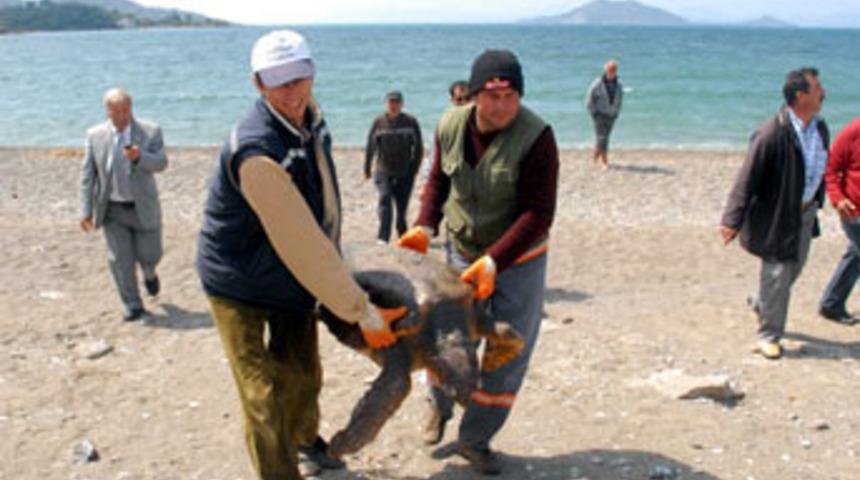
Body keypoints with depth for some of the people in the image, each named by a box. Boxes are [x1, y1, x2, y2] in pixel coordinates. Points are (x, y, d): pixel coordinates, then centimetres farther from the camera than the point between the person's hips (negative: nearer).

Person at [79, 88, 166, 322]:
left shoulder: (150, 131, -6)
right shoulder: (95, 135, -2)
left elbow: (161, 163, -12)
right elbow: (87, 174, 0)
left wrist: (139, 157, -32)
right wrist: (86, 210, -4)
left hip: (143, 208, -1)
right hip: (112, 210, 1)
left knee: (149, 254, 5)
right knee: (120, 260, -1)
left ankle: (149, 274, 41)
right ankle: (132, 306, 13)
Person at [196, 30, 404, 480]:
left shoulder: (309, 117, -4)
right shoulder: (256, 151, -33)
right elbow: (302, 245, -32)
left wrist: (338, 270, 20)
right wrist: (361, 310, -27)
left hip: (291, 274, 8)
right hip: (239, 284, -8)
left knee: (301, 371, 22)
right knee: (263, 395, -7)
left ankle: (305, 440, 50)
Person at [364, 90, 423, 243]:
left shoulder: (410, 122, 0)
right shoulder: (378, 122, 1)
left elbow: (418, 147, 6)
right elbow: (370, 147, 6)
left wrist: (415, 167, 2)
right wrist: (367, 169, 8)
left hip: (405, 172, 1)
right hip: (383, 171, -1)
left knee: (402, 205, 7)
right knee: (385, 198, -16)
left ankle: (403, 235, 27)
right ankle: (383, 236, -18)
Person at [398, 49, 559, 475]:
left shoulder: (536, 137, -25)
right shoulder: (451, 126, -10)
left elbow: (538, 215, -25)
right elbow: (439, 181, 6)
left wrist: (493, 263, -32)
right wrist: (425, 226, -11)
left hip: (518, 257, -3)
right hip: (462, 250, 3)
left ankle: (475, 439, 24)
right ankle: (440, 404, 44)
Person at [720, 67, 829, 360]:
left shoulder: (820, 129, 2)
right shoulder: (772, 133, -23)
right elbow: (747, 179, -22)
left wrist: (815, 202, 18)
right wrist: (733, 220, -24)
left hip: (805, 212, 8)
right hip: (776, 215, -8)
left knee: (794, 267, 21)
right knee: (777, 275, -1)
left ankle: (760, 304, 47)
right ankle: (769, 336, 14)